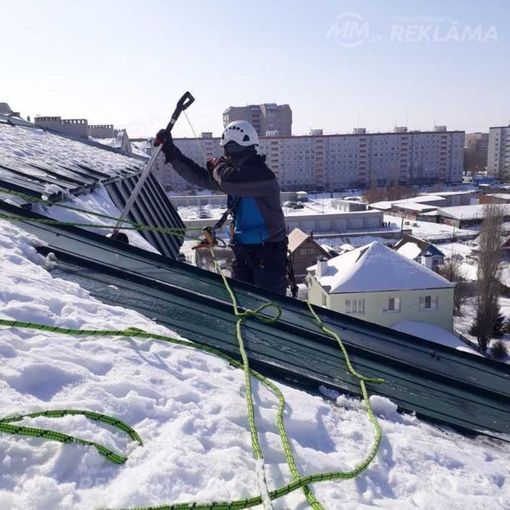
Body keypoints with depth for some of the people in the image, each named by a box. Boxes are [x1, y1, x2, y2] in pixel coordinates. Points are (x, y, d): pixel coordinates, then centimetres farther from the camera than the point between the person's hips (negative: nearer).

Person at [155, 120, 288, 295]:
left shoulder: (262, 175, -19)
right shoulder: (236, 172, 8)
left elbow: (228, 181, -34)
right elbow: (199, 177, 13)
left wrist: (218, 166, -9)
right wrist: (170, 151, 12)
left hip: (269, 252, -8)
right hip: (243, 251, 8)